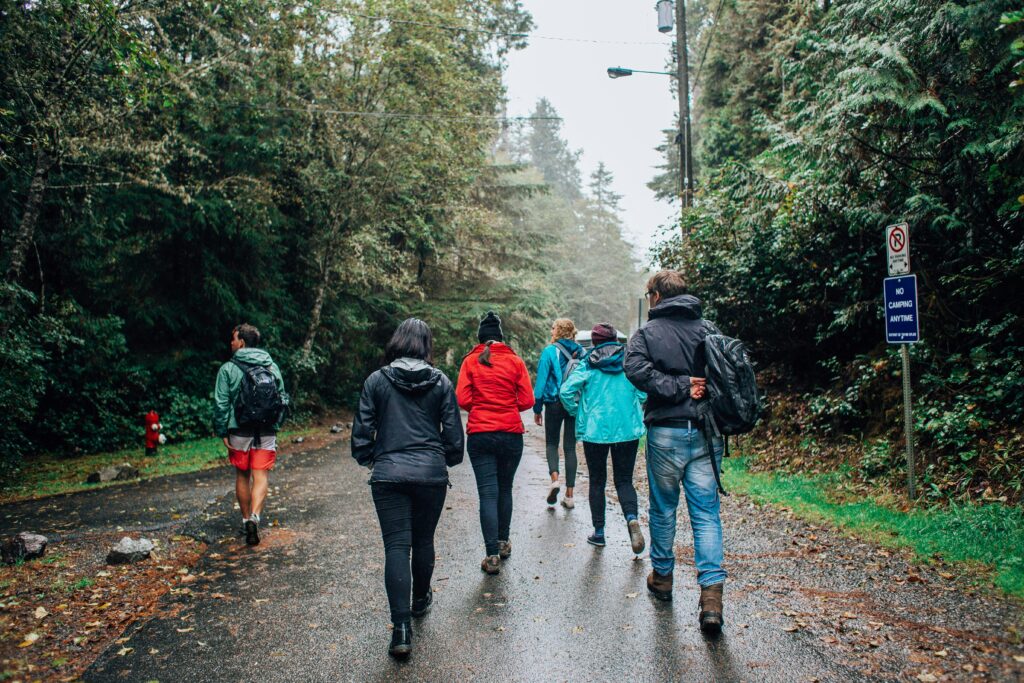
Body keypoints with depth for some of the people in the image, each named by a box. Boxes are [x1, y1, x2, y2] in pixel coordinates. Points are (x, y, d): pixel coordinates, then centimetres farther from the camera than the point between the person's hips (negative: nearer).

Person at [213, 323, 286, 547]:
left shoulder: (228, 369, -5)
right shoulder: (272, 367, 5)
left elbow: (221, 404, -8)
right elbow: (282, 399, 8)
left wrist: (222, 432, -1)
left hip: (239, 432, -1)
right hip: (267, 432, 2)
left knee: (242, 476, 14)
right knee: (261, 476, 1)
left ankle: (246, 519, 24)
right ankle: (254, 517, -17)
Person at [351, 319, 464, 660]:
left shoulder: (376, 381, -1)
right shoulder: (440, 382, 1)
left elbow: (362, 430, 1)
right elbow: (453, 431, 3)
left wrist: (367, 459, 19)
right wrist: (449, 459, 21)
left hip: (388, 473, -1)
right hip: (431, 472, 1)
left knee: (396, 546, -1)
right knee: (423, 540, 19)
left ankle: (401, 628, -7)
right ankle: (421, 599, 40)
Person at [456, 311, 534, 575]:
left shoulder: (470, 361, 0)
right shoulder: (515, 361, 1)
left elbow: (462, 399, -7)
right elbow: (527, 400, -3)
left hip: (479, 434, -1)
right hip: (511, 433, 1)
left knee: (487, 493, 0)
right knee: (505, 489, 19)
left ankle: (492, 555, -2)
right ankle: (503, 542, 32)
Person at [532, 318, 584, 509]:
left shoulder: (550, 352, -7)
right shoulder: (581, 352, 4)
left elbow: (541, 381, -7)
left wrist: (537, 408, -1)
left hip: (554, 404, -3)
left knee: (551, 443, 15)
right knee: (570, 447, 9)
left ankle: (554, 478, -11)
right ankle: (569, 495, 9)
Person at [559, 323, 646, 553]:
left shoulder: (587, 364, -3)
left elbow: (566, 391, -12)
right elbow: (644, 391, -3)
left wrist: (577, 413, 4)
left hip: (595, 430, -1)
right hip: (627, 430, 1)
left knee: (597, 482, 12)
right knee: (624, 480, 10)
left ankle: (598, 532, 16)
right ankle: (632, 518, -16)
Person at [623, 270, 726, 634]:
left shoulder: (647, 332, -2)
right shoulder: (708, 329, 5)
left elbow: (636, 369, -18)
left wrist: (679, 387, -14)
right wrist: (697, 389, 0)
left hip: (666, 432, -2)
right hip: (706, 433, 2)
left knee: (663, 508, 15)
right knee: (707, 512, 4)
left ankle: (662, 576, 30)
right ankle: (711, 591, -6)